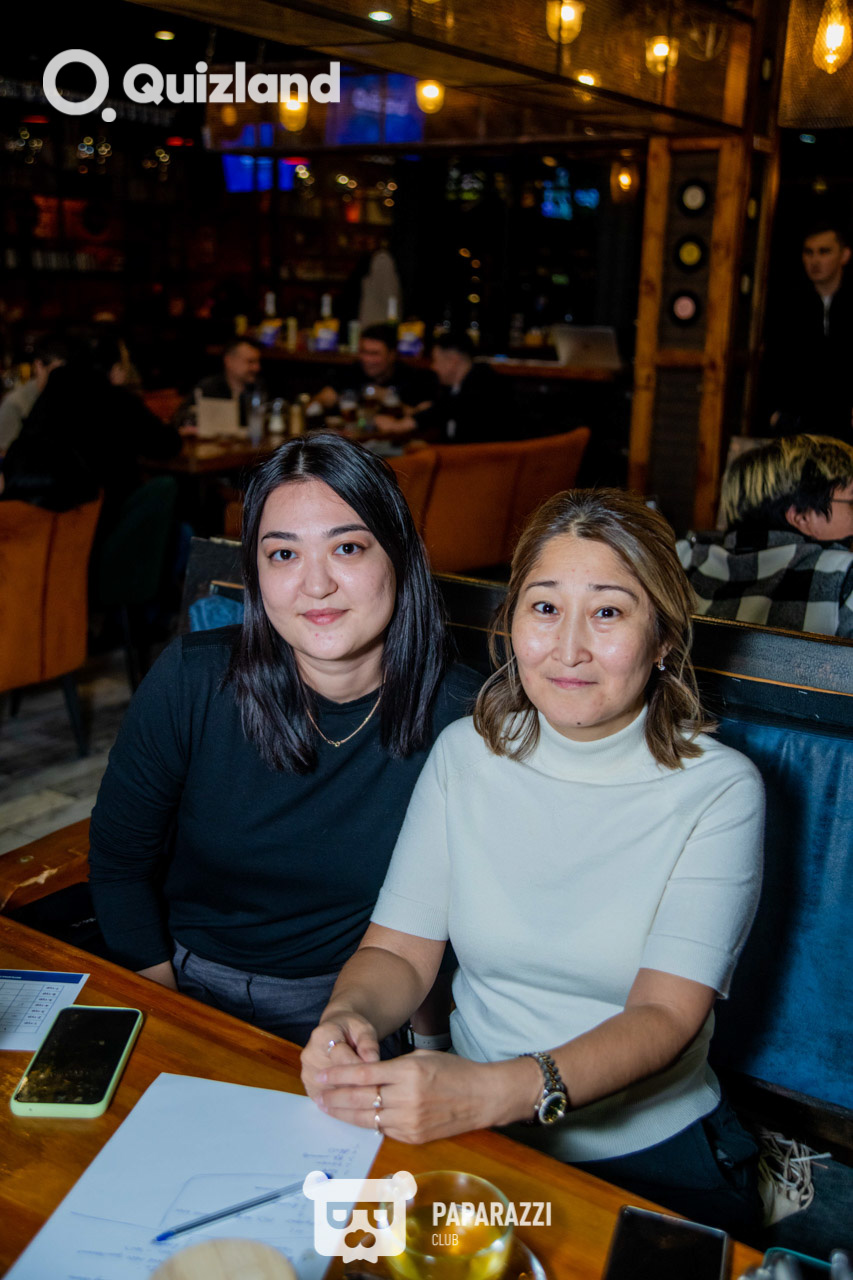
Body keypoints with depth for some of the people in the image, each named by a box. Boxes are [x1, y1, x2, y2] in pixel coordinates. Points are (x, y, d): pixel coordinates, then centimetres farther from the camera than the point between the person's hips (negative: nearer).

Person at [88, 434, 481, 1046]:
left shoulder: (463, 718, -15)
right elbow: (119, 859, 0)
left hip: (347, 1004, -1)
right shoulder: (191, 680, -12)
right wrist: (166, 998, -6)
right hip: (188, 983, 1)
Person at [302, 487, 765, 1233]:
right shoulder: (466, 754, -1)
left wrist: (494, 1090, -33)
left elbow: (665, 1015, -18)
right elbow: (399, 950, -1)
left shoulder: (718, 789, -11)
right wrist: (347, 1018, -24)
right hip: (468, 1129, 2)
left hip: (652, 1160, -1)